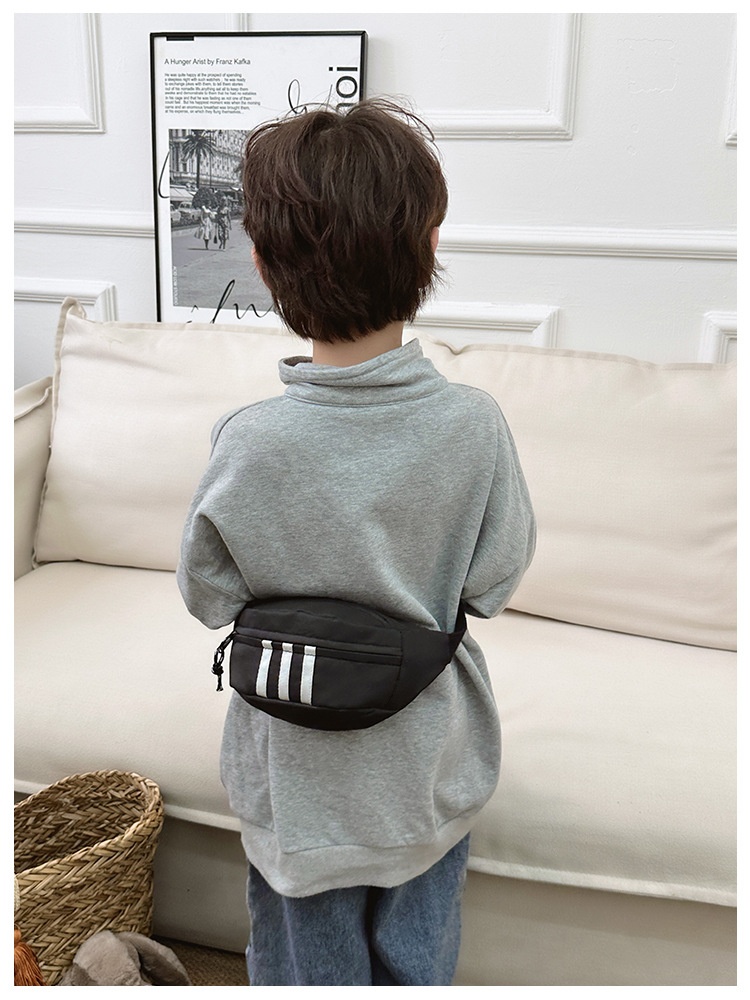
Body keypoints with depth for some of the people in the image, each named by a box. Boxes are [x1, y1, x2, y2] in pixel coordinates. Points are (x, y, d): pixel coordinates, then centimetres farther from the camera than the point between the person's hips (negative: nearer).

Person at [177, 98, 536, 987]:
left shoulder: (249, 444, -25)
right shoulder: (474, 425, -22)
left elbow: (209, 596, -11)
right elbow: (495, 582, -10)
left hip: (297, 772, -1)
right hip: (430, 766, 2)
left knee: (307, 963, 25)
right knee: (417, 961, 27)